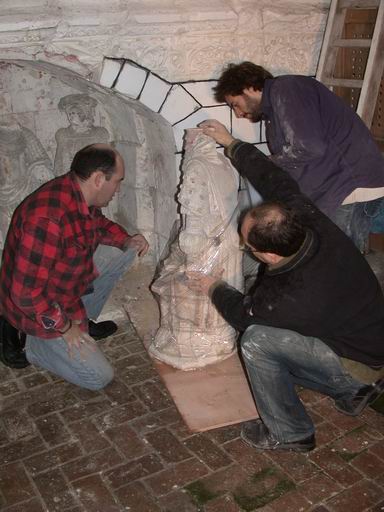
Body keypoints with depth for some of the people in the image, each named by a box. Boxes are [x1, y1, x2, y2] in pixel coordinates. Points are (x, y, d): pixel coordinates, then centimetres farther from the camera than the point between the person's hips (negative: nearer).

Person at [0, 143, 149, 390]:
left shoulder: (83, 196, -8)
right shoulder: (48, 218, -37)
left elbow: (100, 225, 16)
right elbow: (27, 292, -33)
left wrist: (127, 240, -4)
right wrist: (64, 328, -21)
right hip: (37, 307, -8)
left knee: (123, 253, 5)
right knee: (99, 376, -6)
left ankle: (82, 320, 14)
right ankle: (30, 344, 8)